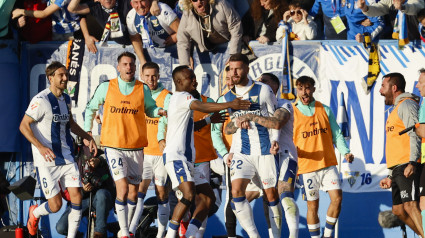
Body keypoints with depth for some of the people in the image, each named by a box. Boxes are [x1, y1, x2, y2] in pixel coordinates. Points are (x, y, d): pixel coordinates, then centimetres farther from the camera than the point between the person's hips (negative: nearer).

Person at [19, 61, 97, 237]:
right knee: (55, 205, -5)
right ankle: (34, 213, 29)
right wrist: (41, 147, -24)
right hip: (46, 161, -6)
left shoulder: (66, 99, 10)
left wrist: (86, 137, 16)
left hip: (66, 157, 6)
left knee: (76, 197, -6)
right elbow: (24, 126, -13)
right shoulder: (41, 100, -14)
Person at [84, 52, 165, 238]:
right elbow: (91, 108, 14)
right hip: (113, 146, -3)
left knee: (133, 191, 9)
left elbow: (150, 109, 15)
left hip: (136, 147, 3)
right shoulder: (106, 88, 0)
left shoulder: (143, 89, 1)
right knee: (122, 188, -16)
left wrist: (159, 111, -8)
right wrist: (87, 132, 9)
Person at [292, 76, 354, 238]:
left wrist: (345, 152, -6)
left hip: (328, 164, 2)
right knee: (312, 205, 1)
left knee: (337, 198, -8)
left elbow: (336, 134, 9)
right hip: (306, 166, -2)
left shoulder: (324, 110, 8)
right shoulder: (292, 113, 2)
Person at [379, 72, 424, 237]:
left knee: (410, 206, -22)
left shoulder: (406, 104, -3)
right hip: (398, 170, 11)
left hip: (408, 167, -11)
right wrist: (391, 177, 28)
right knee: (399, 210, 7)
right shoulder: (397, 108, 29)